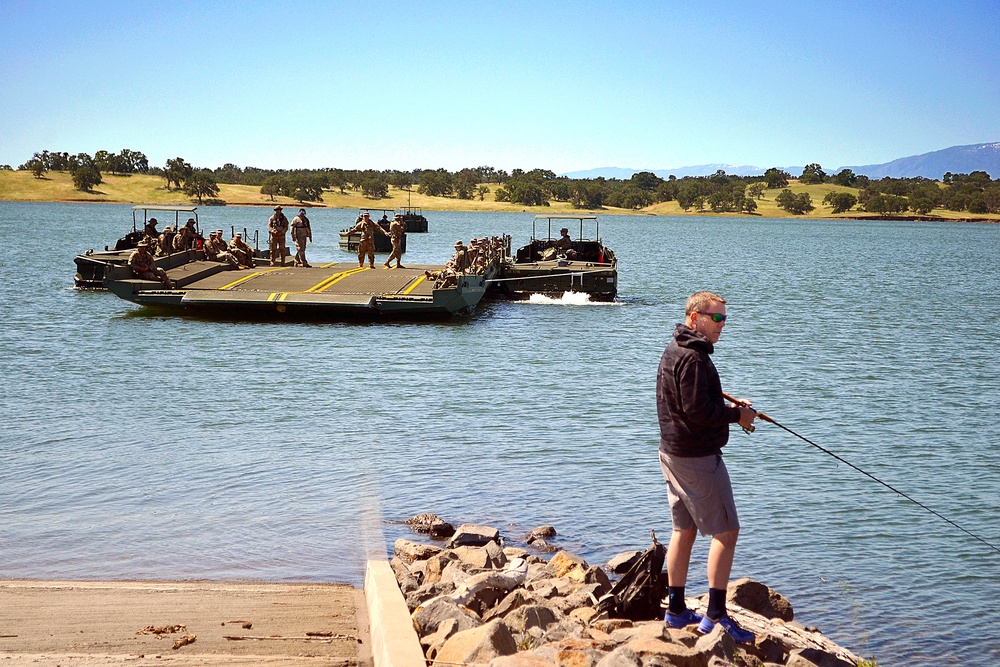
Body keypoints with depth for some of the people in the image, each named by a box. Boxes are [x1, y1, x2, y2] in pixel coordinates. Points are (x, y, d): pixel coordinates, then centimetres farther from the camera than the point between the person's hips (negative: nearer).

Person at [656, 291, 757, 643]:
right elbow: (698, 410, -24)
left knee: (684, 529, 15)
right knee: (726, 531, -5)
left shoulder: (675, 351, 14)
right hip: (697, 455, -10)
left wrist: (729, 405, 10)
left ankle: (676, 609, 21)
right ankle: (715, 615, -5)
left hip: (673, 453, 10)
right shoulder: (693, 357, -19)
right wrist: (737, 415, -9)